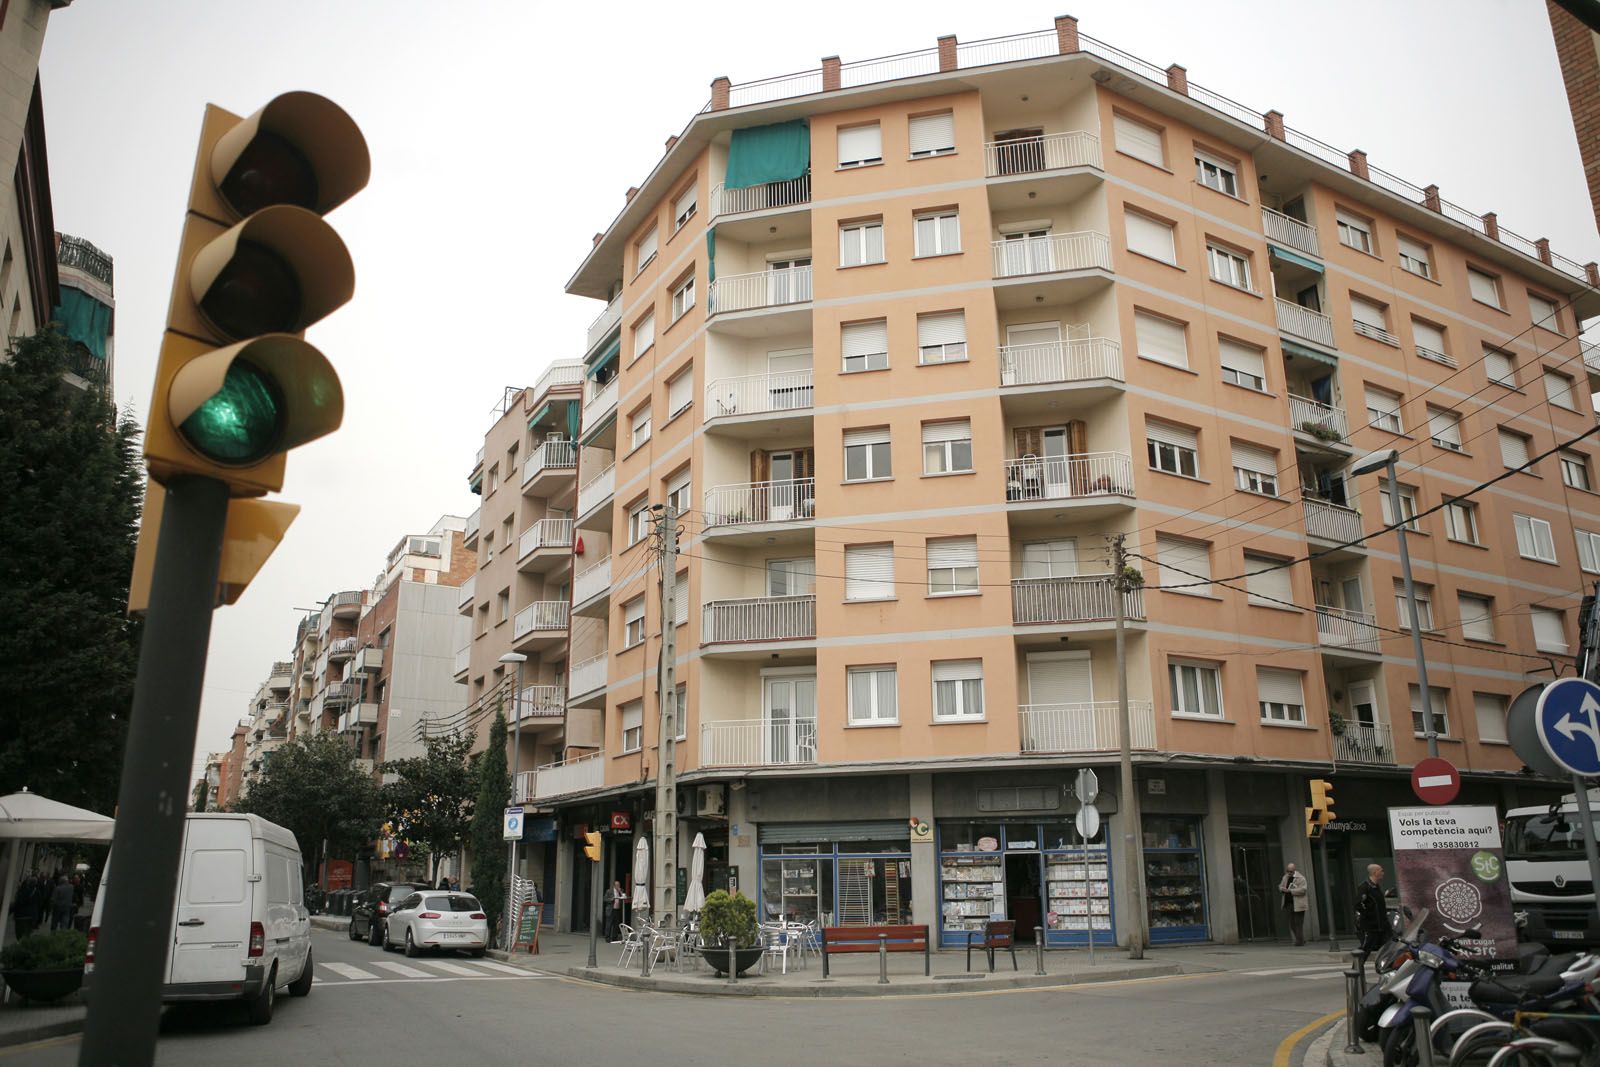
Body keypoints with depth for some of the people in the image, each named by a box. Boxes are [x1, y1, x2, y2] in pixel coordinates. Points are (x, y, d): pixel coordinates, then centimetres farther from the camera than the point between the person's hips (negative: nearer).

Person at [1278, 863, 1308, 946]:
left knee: (1298, 923, -5)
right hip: (1288, 904, 6)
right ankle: (1301, 939, 21)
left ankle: (1300, 941, 3)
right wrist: (1282, 889, -5)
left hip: (1298, 905, -6)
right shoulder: (1285, 878, 14)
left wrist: (1289, 890, -20)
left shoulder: (1300, 878, -8)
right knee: (1292, 924, 8)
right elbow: (1280, 886, 19)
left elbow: (1302, 890, -17)